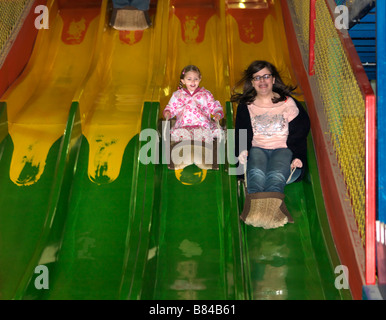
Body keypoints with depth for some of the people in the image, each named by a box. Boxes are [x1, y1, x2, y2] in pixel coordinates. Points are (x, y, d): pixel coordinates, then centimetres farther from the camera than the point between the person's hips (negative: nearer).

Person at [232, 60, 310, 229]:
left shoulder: (288, 103, 15)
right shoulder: (246, 106, 18)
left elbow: (298, 133, 9)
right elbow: (242, 132, 10)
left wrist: (298, 156, -9)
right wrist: (242, 150, -13)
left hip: (284, 149, -1)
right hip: (257, 149, 1)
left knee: (276, 175, -38)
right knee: (257, 172, -38)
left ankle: (271, 211, -65)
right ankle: (255, 209, -64)